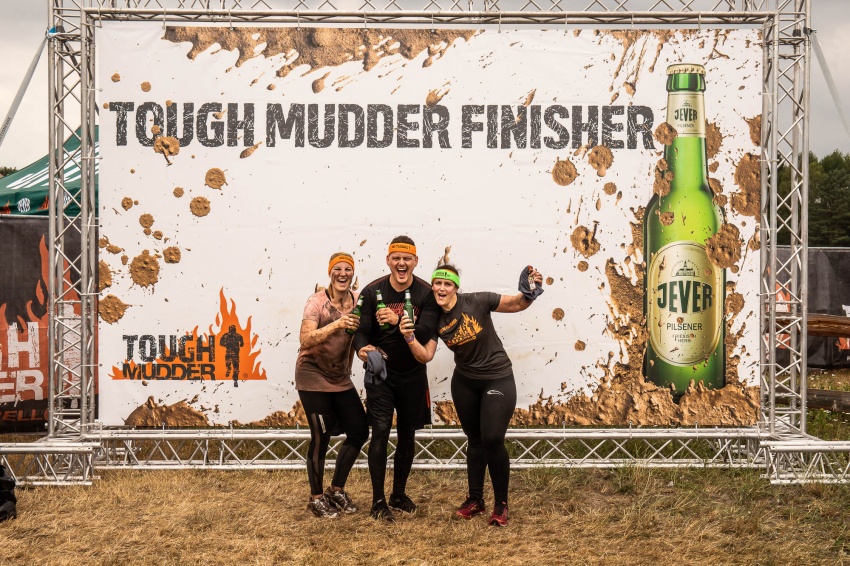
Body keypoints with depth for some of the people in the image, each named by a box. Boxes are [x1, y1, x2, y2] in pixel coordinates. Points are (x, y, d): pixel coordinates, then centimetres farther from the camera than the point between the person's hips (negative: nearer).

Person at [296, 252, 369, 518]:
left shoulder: (357, 301, 0)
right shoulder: (317, 302, -15)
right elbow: (306, 340, -27)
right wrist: (336, 325, -38)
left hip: (341, 378, 6)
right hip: (313, 377, -6)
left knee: (359, 431, 2)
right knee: (321, 437, -5)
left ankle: (336, 490, 19)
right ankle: (316, 497, 13)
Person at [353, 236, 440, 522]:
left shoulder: (426, 294, -10)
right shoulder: (373, 291, -10)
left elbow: (424, 334, -21)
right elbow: (361, 330, -12)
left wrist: (397, 322, -38)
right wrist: (362, 349, -35)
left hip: (413, 374, 2)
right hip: (381, 373, -2)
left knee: (407, 434, 11)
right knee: (380, 431, -10)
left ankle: (399, 494, 28)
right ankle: (378, 501, -2)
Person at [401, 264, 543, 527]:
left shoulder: (476, 302, -19)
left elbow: (517, 304, -13)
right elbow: (425, 356, -10)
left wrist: (530, 292, -33)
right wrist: (409, 338, -27)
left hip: (497, 379, -5)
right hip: (465, 382, 5)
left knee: (492, 439, -11)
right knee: (475, 439, 13)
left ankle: (501, 504, 5)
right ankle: (475, 500, 26)